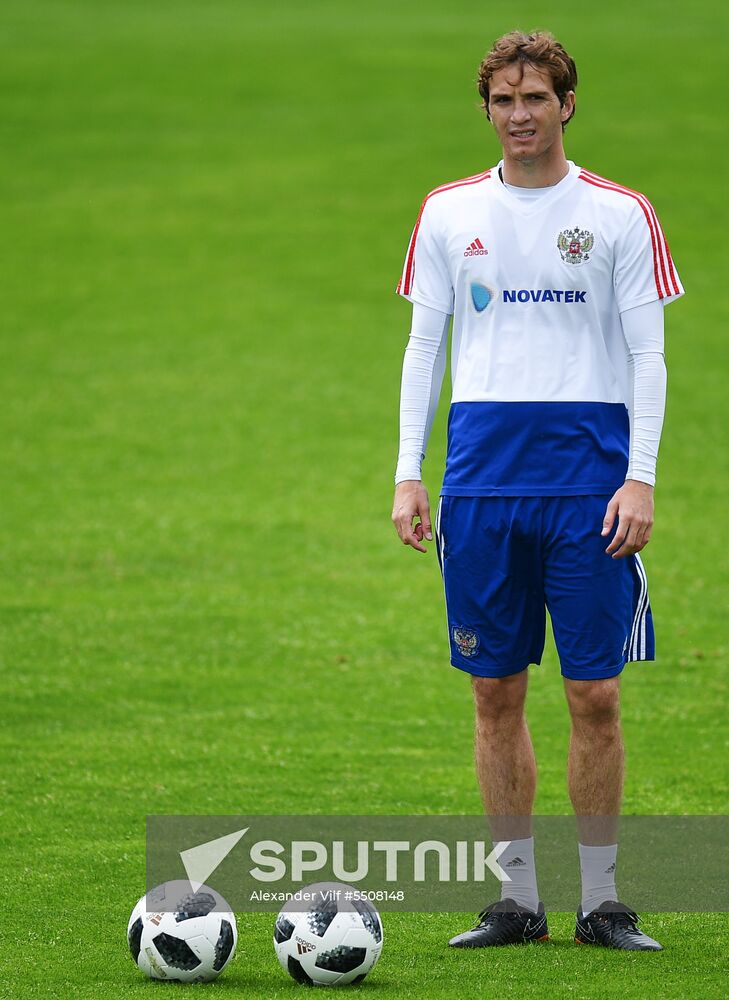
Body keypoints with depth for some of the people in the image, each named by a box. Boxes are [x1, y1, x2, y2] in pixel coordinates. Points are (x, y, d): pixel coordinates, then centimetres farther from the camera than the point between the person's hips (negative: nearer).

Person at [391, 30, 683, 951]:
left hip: (588, 473, -2)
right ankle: (517, 898, 11)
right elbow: (423, 346, 11)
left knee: (594, 694, -2)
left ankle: (601, 901, 7)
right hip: (482, 473, 2)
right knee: (496, 692, 4)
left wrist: (640, 478, -9)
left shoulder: (618, 215, 2)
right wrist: (406, 476, 3)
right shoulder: (450, 212, 9)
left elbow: (647, 356, 1)